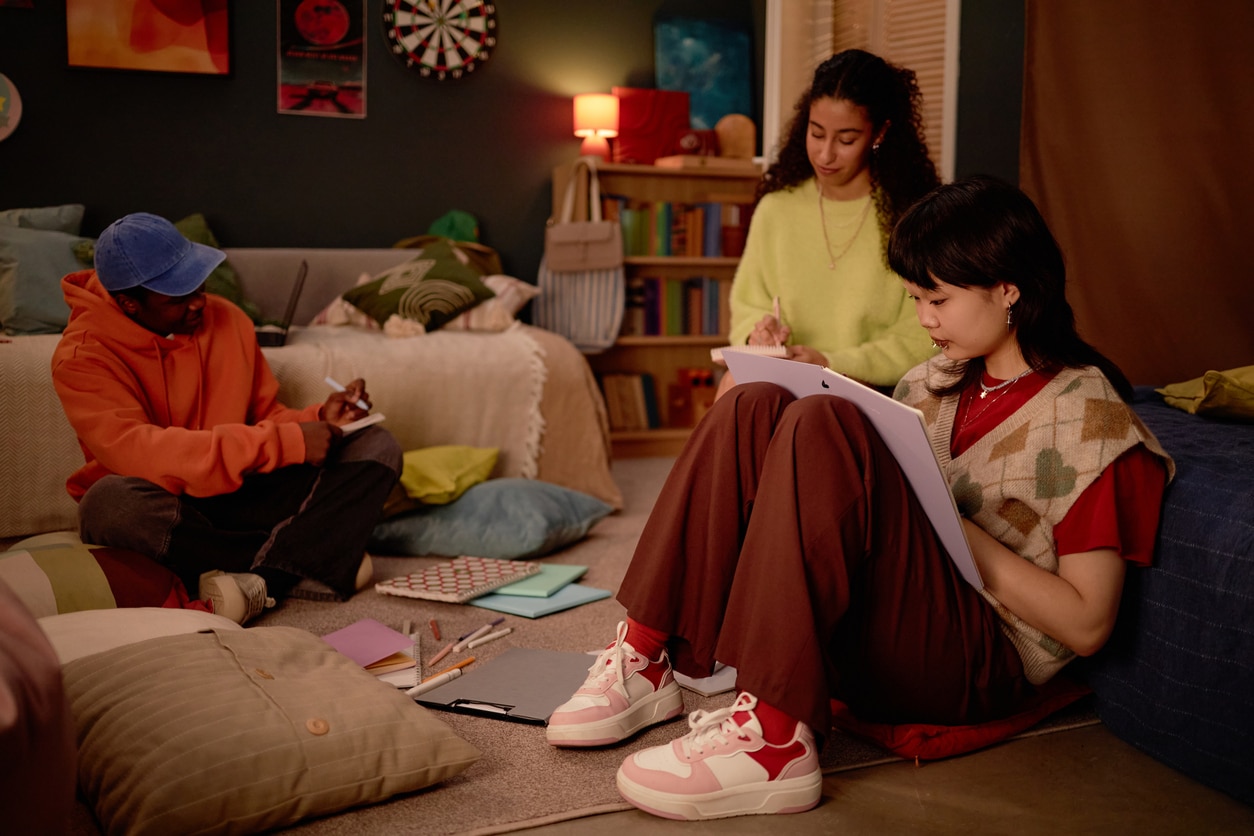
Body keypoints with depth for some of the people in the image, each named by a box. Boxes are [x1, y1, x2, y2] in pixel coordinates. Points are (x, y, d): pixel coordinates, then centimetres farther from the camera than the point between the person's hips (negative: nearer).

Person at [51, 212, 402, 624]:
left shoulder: (226, 319, 3)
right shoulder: (83, 355, -13)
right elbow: (137, 453, -29)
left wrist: (318, 419, -12)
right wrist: (286, 443, -30)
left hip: (237, 497, 5)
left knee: (377, 447, -11)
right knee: (111, 501, -40)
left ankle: (259, 581, -31)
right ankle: (302, 565, -25)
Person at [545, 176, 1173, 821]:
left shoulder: (1085, 412, -6)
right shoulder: (943, 378, 17)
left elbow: (1087, 625, -11)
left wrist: (957, 528, -16)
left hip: (976, 665, -7)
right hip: (872, 631, 7)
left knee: (820, 426, -26)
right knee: (754, 409, -7)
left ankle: (774, 736, -33)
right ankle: (644, 663, -14)